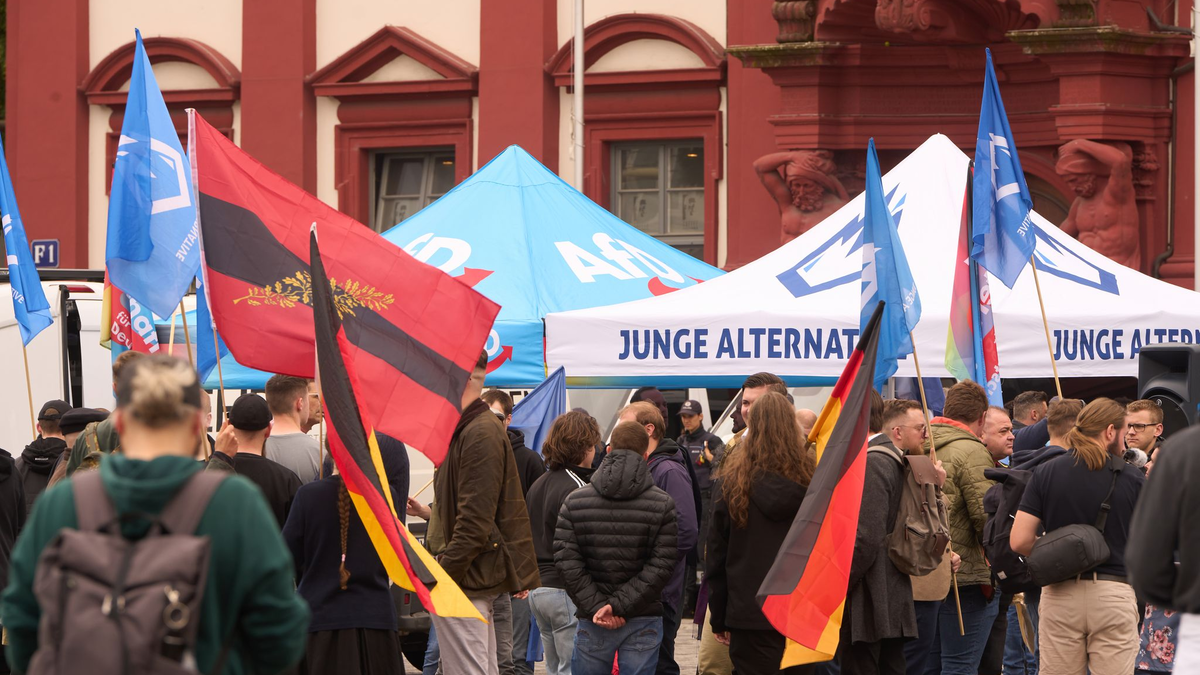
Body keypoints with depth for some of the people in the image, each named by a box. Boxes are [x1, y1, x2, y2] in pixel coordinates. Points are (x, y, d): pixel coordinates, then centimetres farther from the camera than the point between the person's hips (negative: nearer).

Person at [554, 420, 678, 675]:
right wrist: (619, 605, -11)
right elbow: (661, 566, -9)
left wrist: (596, 606, -7)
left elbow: (566, 561, -6)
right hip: (644, 622, -1)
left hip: (592, 623, 1)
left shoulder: (574, 501, 2)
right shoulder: (663, 504, -2)